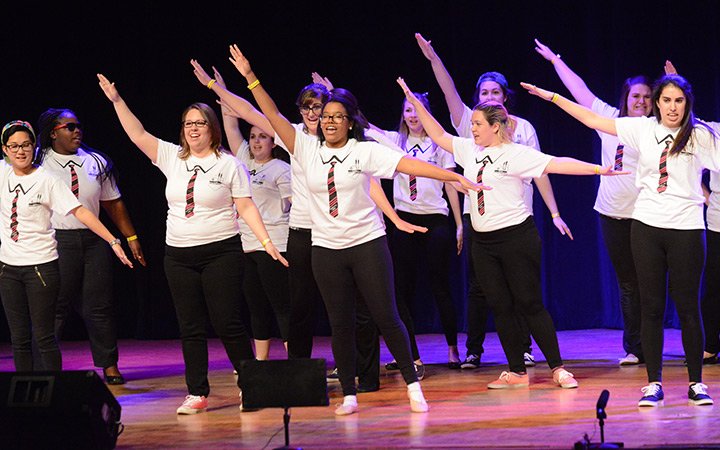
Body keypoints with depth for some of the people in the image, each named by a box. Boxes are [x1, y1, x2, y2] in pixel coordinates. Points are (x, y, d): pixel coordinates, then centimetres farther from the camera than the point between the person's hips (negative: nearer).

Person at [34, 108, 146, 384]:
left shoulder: (96, 162, 11)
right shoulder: (39, 163, 1)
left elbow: (113, 203, 17)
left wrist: (131, 237, 14)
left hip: (93, 240, 3)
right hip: (57, 241, -3)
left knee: (99, 306, 5)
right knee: (54, 306, -1)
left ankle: (108, 364, 13)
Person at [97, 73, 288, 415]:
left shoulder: (229, 165, -2)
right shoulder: (172, 158, 8)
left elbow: (246, 207, -3)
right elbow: (138, 135, 4)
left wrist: (267, 241, -12)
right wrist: (116, 101, -2)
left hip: (220, 254, -4)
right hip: (179, 255, 4)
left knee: (227, 323, -6)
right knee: (190, 328, 6)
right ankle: (197, 394, 11)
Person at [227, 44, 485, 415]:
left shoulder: (366, 151, -5)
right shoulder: (307, 150, 3)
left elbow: (410, 164, -12)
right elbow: (273, 116, 0)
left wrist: (456, 177, -20)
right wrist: (251, 78, -7)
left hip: (367, 243, -3)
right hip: (326, 248, 3)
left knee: (386, 317, -3)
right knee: (340, 324, 6)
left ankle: (412, 385, 8)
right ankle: (349, 395, 13)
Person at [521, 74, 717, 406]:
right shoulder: (643, 129, 4)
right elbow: (592, 120, 8)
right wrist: (551, 96, 8)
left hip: (687, 229, -2)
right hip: (647, 226, 3)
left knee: (687, 306, 1)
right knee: (651, 306, 5)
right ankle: (654, 383, 10)